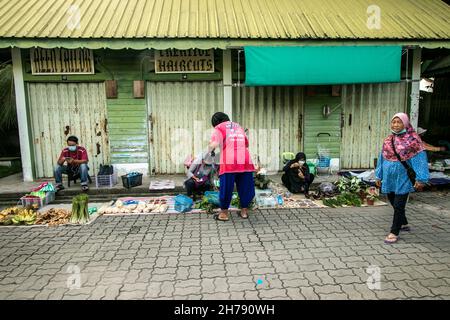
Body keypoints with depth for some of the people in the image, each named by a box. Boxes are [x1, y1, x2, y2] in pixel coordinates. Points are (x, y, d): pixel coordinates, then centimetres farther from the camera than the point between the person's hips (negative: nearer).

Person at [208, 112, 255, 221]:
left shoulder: (219, 128, 7)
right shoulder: (238, 126, 24)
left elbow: (214, 144, -9)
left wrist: (210, 149, 10)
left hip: (229, 163, -4)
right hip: (245, 161, 5)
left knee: (226, 188, 7)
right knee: (245, 187, 15)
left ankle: (224, 213, 17)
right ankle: (244, 211, 25)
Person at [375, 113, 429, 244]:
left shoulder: (412, 139, -9)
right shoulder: (388, 140, 7)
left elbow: (420, 159, -12)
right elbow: (382, 158, 13)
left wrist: (421, 179, -18)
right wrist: (378, 176, 13)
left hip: (403, 178, -6)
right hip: (389, 178, 6)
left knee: (398, 205, -2)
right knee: (394, 203, 18)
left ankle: (394, 232, 8)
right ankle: (404, 224, 40)